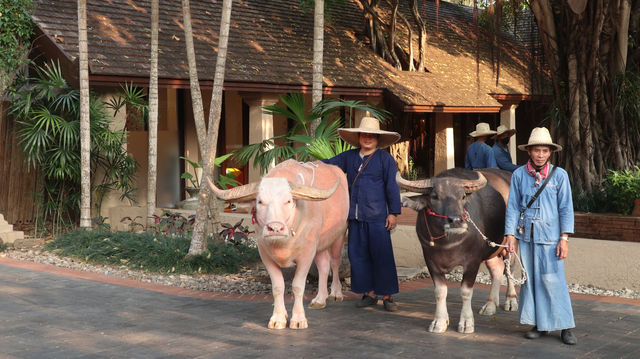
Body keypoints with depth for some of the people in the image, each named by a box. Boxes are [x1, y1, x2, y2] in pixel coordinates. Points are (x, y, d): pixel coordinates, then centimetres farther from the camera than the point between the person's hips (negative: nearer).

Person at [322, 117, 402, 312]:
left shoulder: (385, 159, 0)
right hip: (355, 217, 5)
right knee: (358, 255, 7)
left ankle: (387, 297, 4)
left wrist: (393, 213, -5)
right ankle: (369, 294, 18)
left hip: (377, 217, -5)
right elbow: (330, 164, 21)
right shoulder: (349, 157, 12)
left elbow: (392, 187, -1)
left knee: (382, 255, -4)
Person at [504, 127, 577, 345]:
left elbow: (566, 208, 1)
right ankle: (538, 324, 18)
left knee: (553, 280, -4)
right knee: (529, 279, 6)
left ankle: (565, 327, 6)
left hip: (550, 236, -2)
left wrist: (564, 238, -5)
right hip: (526, 236, 2)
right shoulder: (519, 175, 3)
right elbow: (513, 206, 6)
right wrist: (510, 235, 0)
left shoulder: (559, 175, 0)